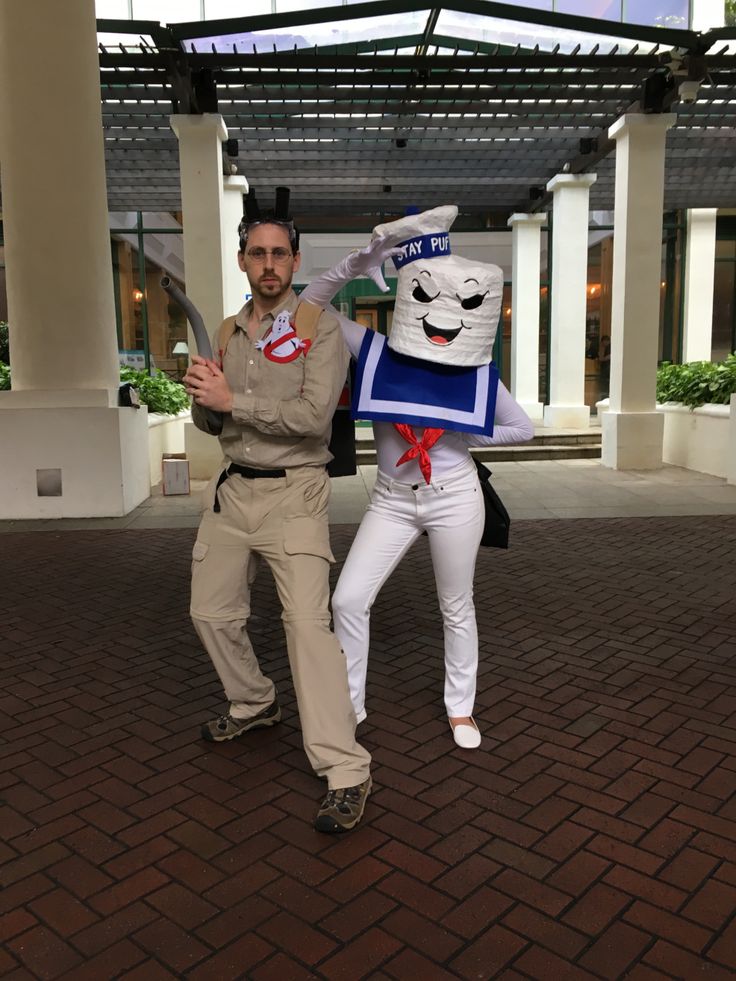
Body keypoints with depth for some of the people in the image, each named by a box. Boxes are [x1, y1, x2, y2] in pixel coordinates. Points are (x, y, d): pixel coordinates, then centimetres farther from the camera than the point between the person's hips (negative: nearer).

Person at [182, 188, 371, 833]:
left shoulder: (321, 327, -6)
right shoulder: (229, 333, 12)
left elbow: (313, 416, -20)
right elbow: (207, 422, 14)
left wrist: (232, 400, -19)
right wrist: (201, 398, -10)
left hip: (293, 493, -7)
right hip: (232, 489, 7)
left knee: (308, 622, -16)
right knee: (212, 612, 15)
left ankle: (346, 774, -10)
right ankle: (255, 705, 41)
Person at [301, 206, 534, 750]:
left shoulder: (478, 375, -6)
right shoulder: (376, 353, -7)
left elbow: (523, 428, 4)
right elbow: (312, 306, -6)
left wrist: (463, 435, -8)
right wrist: (358, 262, -20)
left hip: (455, 498, -1)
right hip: (392, 501, 1)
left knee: (456, 607, 12)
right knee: (348, 600, -3)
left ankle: (460, 707, 33)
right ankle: (350, 705, 17)